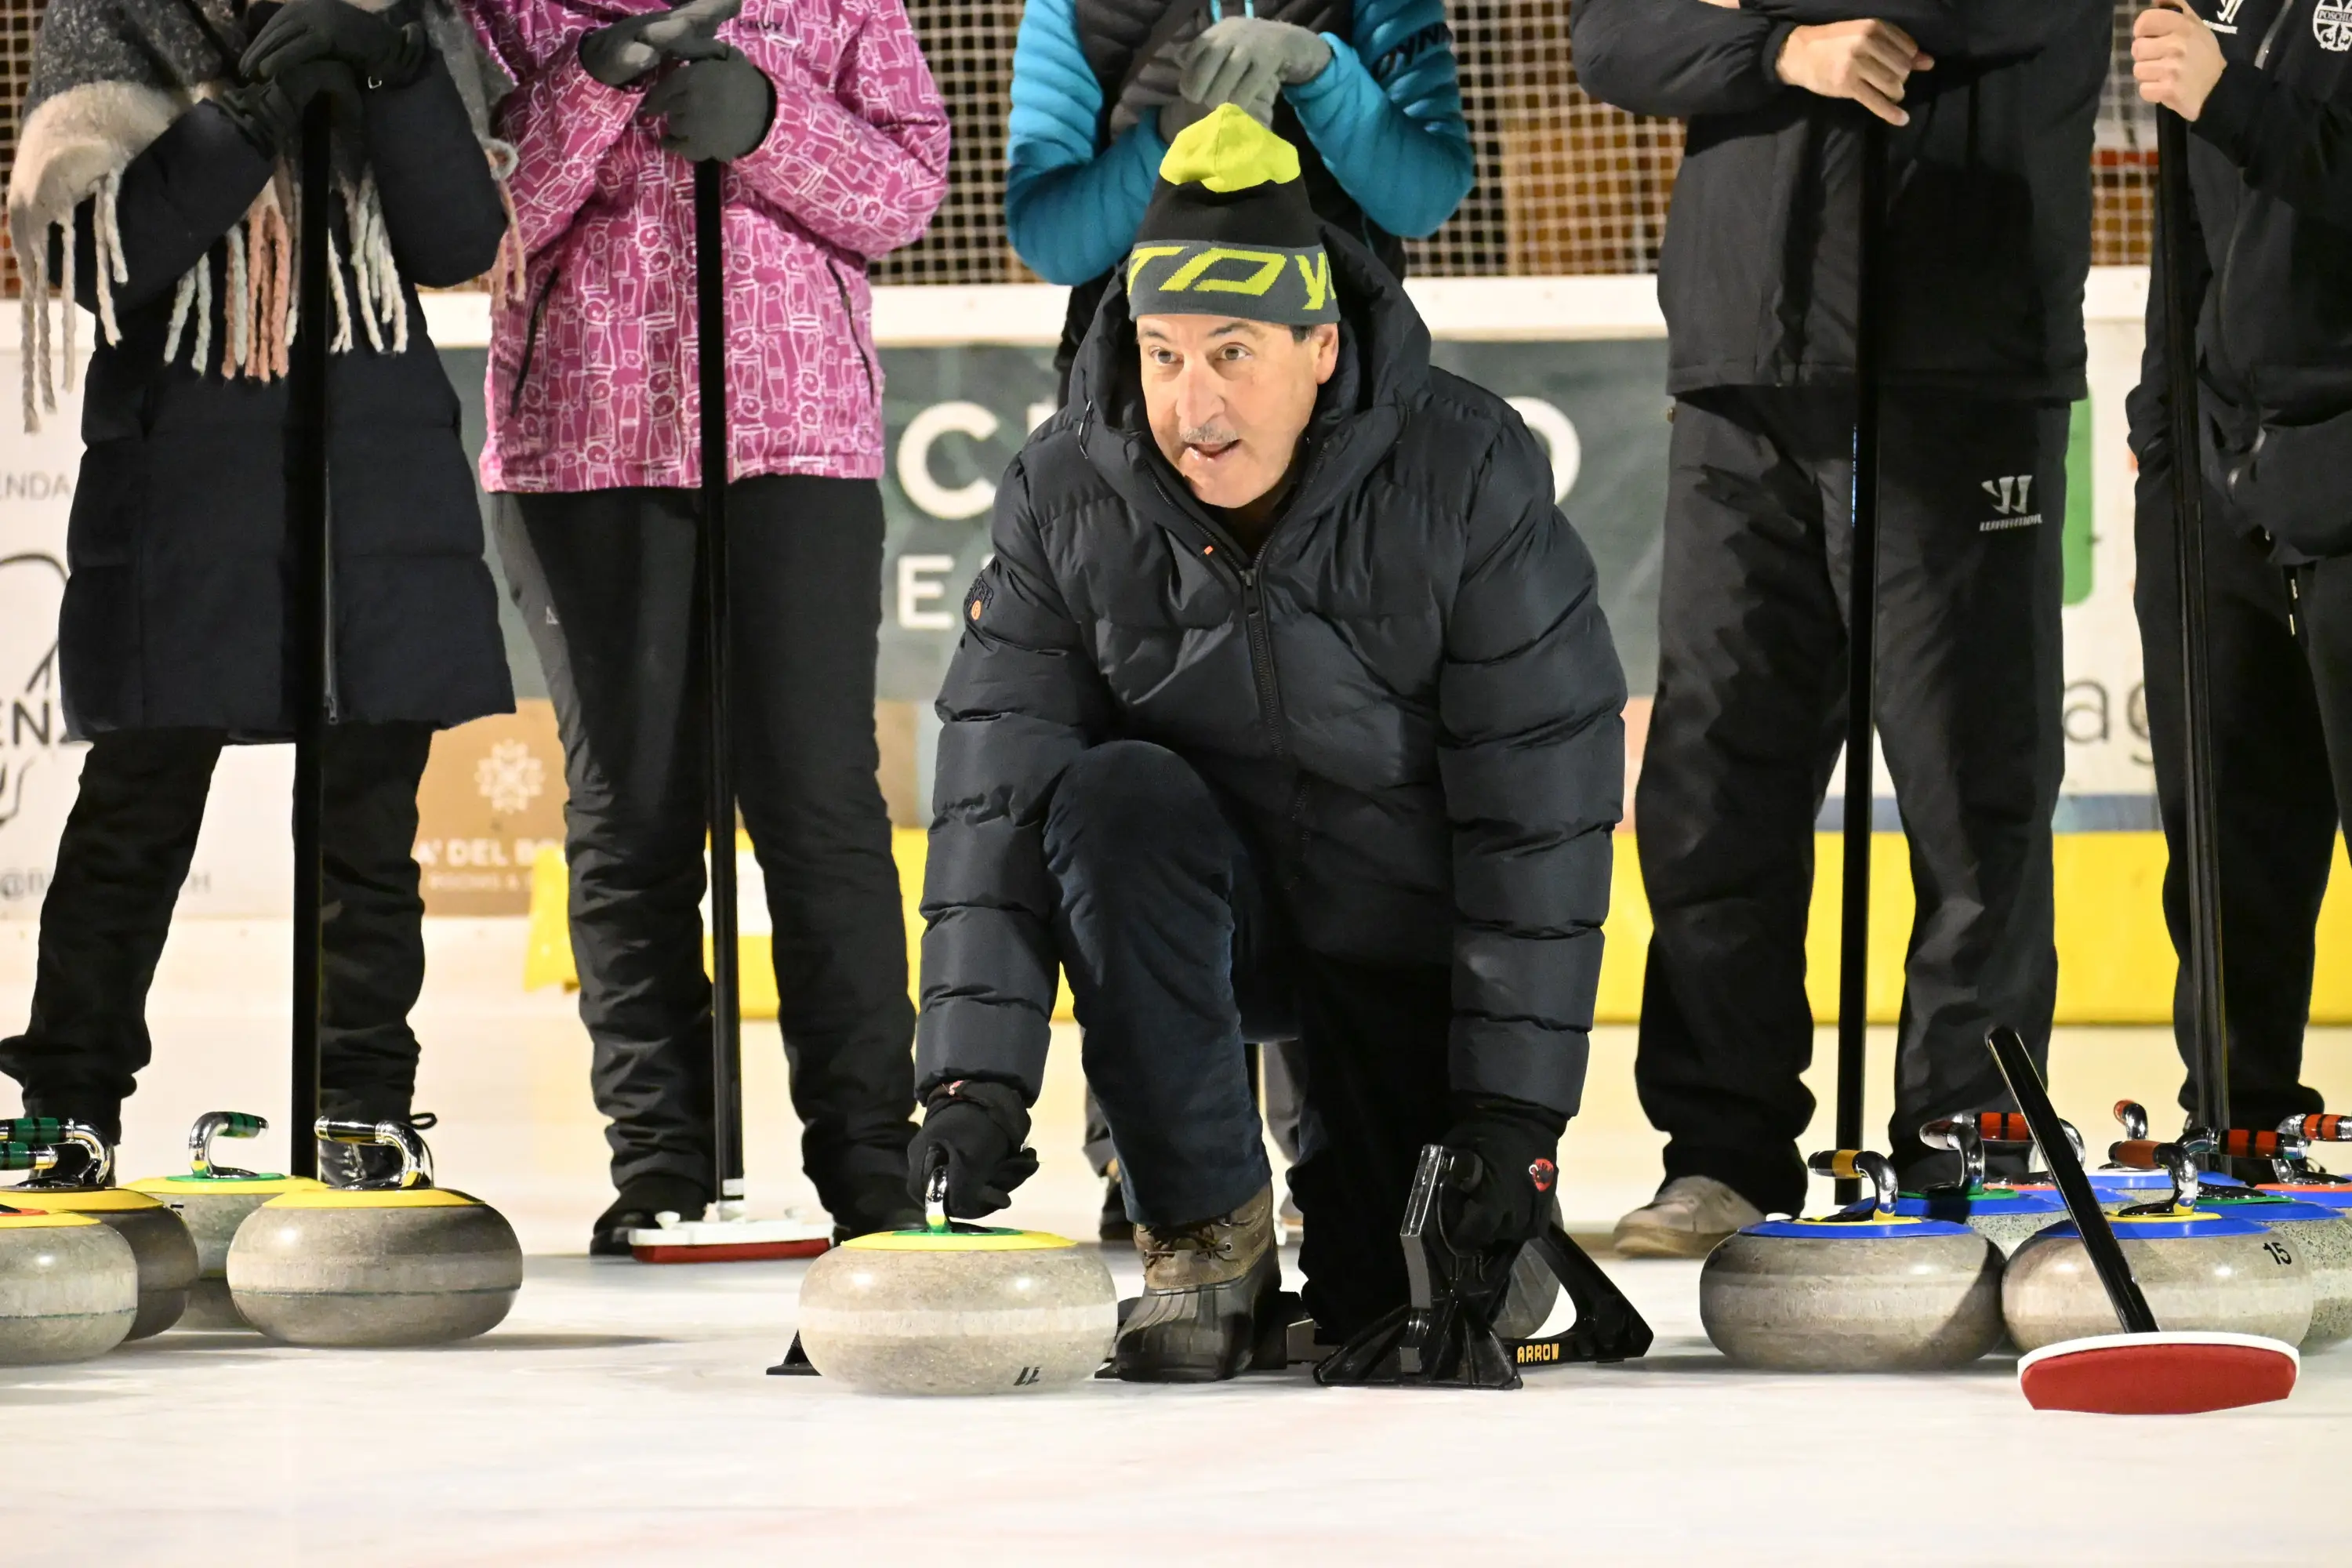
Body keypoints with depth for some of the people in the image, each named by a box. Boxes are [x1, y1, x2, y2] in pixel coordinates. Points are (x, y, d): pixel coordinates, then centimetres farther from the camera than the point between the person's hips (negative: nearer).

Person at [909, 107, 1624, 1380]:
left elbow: (1540, 805, -18)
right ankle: (1207, 1227, -20)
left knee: (1396, 1315, -10)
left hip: (1407, 942, -1)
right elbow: (996, 790, -17)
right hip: (1207, 925, 1)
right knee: (1113, 799, -32)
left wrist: (1516, 1106, -19)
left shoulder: (1469, 477, -21)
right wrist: (974, 1072, -27)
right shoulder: (1067, 496, -15)